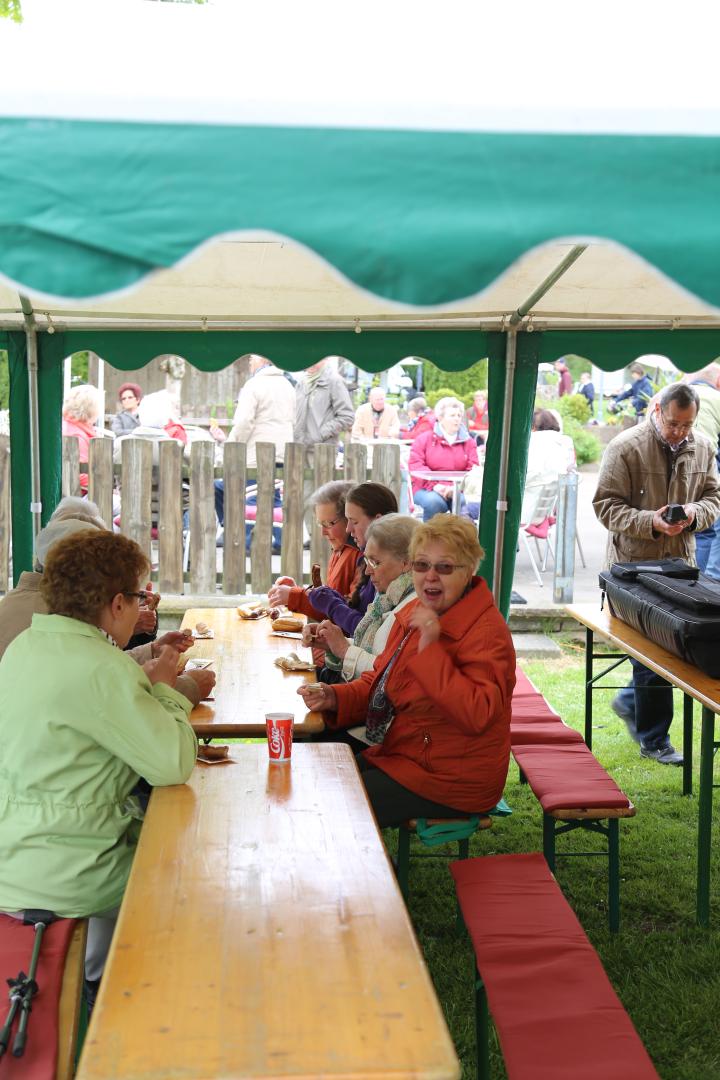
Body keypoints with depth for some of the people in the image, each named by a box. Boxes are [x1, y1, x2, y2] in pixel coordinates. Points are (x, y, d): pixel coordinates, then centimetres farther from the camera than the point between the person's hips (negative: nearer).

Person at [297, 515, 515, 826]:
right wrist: (334, 698, -4)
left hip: (451, 779, -9)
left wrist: (430, 651, -34)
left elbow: (478, 716, -31)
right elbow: (378, 681, 16)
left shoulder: (486, 632, -20)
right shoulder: (414, 614, 8)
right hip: (399, 754, 9)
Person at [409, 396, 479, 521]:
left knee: (465, 505, -32)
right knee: (434, 501, -35)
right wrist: (434, 485, -18)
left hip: (458, 490, 1)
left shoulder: (468, 441, 14)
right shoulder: (424, 439, 9)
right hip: (427, 489, -1)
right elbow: (415, 465, -3)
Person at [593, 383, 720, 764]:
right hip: (636, 563, -6)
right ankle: (654, 740, 11)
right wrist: (650, 523, -24)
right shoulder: (626, 447, -11)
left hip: (681, 561, 6)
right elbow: (606, 504, -10)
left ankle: (630, 701, 37)